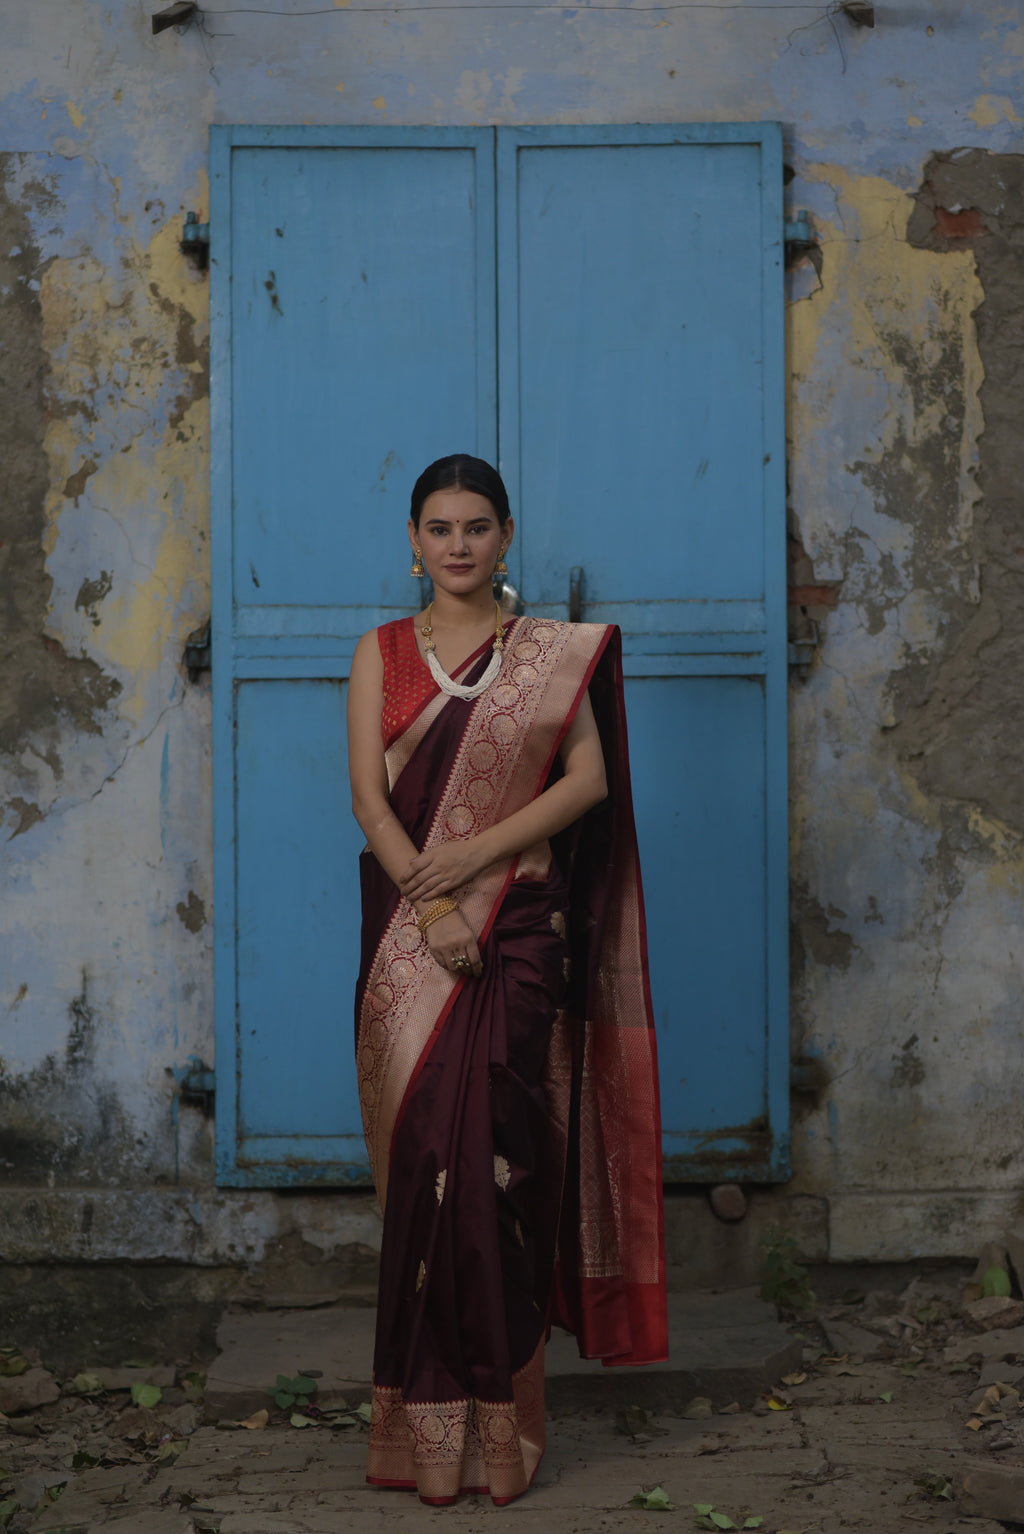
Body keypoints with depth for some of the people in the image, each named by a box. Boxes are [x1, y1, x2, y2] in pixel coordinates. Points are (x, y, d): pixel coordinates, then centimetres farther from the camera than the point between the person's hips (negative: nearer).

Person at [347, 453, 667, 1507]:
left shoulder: (556, 653, 8)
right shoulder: (382, 654, 9)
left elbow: (589, 780, -2)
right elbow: (368, 796, -1)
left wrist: (477, 854, -13)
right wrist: (431, 904, -14)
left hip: (522, 930, -1)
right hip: (413, 935, 1)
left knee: (500, 1155, -3)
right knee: (423, 1154, -1)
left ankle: (501, 1420, 5)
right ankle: (427, 1424, 8)